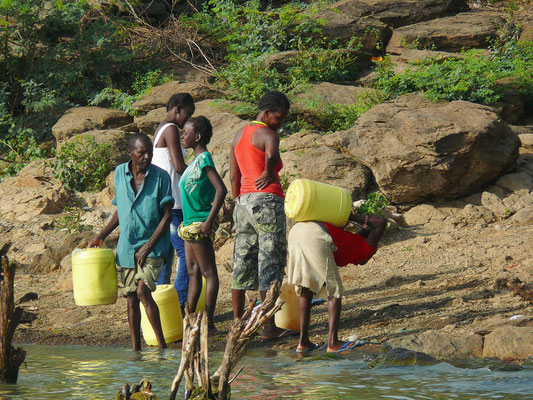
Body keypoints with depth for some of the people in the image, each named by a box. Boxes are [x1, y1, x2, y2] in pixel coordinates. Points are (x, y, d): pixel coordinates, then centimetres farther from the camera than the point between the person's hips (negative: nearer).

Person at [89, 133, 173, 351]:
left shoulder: (160, 176, -7)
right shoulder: (120, 173, 5)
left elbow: (167, 215, -7)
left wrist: (148, 245, -14)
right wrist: (101, 236, 12)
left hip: (152, 246, -4)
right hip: (126, 247, 4)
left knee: (143, 290, -20)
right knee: (131, 297, 6)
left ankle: (161, 344, -13)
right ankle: (136, 349, 14)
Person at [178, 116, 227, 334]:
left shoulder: (204, 159, -14)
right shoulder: (196, 160, 14)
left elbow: (221, 189, -23)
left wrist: (210, 220, -24)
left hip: (200, 224, -10)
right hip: (190, 223, 10)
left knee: (208, 272, -5)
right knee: (193, 272, 13)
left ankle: (209, 323, -3)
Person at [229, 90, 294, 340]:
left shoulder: (240, 135, 16)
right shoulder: (267, 134, -9)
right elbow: (272, 155, -32)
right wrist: (268, 173, -13)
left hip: (243, 200, 8)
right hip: (267, 200, -8)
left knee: (243, 261, 12)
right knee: (270, 262, -5)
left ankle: (237, 322, 16)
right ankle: (269, 327, -6)